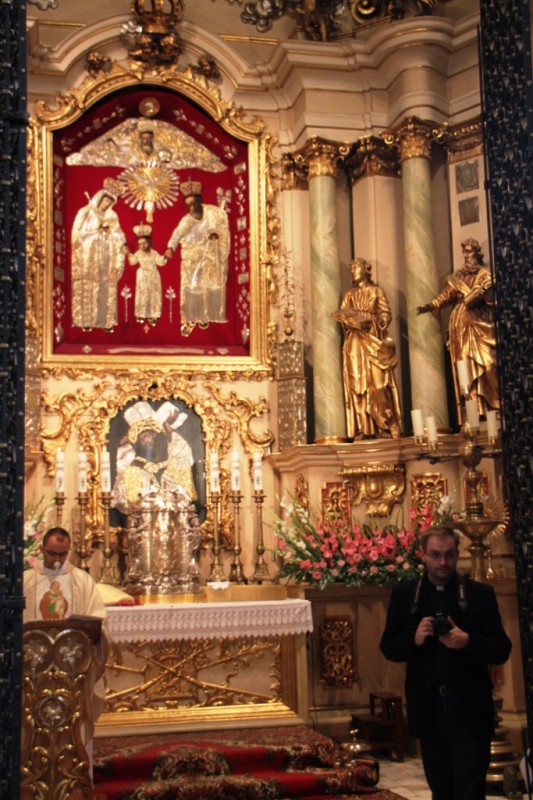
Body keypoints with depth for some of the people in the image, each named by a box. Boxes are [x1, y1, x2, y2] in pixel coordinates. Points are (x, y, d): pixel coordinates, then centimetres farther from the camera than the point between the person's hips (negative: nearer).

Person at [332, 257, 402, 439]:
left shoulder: (376, 291, 11)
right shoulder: (349, 295, 18)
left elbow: (386, 315, 2)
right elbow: (342, 316, 7)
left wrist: (368, 318, -13)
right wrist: (354, 320, -13)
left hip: (373, 341, -3)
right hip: (355, 344, 3)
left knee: (377, 383, -12)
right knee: (357, 385, -6)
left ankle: (385, 427, -12)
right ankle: (363, 429, -9)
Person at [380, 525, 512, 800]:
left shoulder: (481, 593, -1)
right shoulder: (403, 594, 4)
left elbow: (502, 650, -3)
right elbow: (388, 647, 5)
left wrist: (468, 641, -22)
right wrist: (414, 639, -16)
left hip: (470, 708, -2)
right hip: (428, 708, 2)